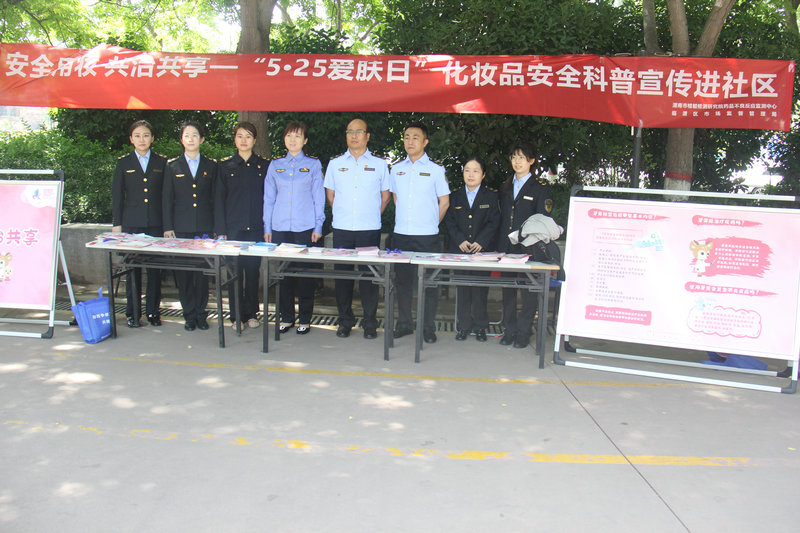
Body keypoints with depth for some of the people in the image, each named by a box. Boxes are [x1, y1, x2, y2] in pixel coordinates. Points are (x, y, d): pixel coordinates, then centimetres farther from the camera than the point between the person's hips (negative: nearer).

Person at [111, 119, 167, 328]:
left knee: (155, 268, 3)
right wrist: (117, 224, 1)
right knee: (132, 268, 2)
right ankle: (133, 313, 10)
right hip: (131, 223, 0)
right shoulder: (123, 163, 9)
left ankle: (153, 312, 12)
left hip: (156, 223, 0)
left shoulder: (162, 162, 9)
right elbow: (117, 195, 8)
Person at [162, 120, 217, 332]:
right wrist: (168, 227, -1)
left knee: (203, 272, 2)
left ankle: (200, 313, 13)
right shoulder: (172, 166, 8)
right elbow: (167, 199, 6)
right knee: (183, 273, 2)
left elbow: (215, 198, 9)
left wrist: (217, 227, 2)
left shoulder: (211, 166, 9)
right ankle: (189, 314, 12)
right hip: (181, 227, 0)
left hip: (205, 227, 0)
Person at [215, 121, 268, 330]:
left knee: (253, 271, 5)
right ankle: (237, 316, 11)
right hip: (233, 227, 0)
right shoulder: (225, 165, 6)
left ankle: (252, 313, 17)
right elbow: (219, 199, 4)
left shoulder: (263, 165, 8)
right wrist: (220, 230, -3)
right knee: (234, 272, 1)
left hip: (255, 227, 0)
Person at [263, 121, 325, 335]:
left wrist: (318, 227, -2)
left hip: (305, 227, -2)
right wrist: (267, 227, 8)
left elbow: (318, 196, 4)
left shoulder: (313, 164, 6)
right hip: (280, 227, 3)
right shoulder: (275, 165, 12)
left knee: (305, 273, 0)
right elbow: (269, 198, 14)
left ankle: (304, 319, 10)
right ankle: (286, 317, 16)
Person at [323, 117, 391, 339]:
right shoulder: (335, 163, 10)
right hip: (342, 229, 2)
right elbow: (330, 194, 18)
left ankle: (370, 323, 9)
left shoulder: (379, 164, 7)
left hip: (369, 229, -1)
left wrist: (372, 215, 11)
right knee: (342, 274, 4)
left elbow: (385, 196, 13)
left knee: (369, 275, 0)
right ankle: (345, 321, 15)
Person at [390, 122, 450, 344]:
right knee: (402, 281, 9)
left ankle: (429, 328, 10)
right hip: (401, 234, 4)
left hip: (427, 236, -3)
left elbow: (444, 202, 5)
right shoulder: (397, 169, 11)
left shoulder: (436, 169, 0)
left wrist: (431, 223, 8)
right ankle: (404, 324, 20)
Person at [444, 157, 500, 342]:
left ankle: (480, 326, 11)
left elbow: (494, 223, 0)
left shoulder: (491, 196, 6)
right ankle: (463, 326, 12)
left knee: (480, 288, 0)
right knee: (462, 288, 4)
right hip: (459, 249, 2)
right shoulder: (455, 197, 11)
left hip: (483, 249, -2)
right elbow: (449, 221, 5)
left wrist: (480, 242, -12)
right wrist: (460, 240, -10)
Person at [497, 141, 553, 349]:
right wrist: (500, 244, 8)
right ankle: (509, 329, 18)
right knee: (508, 288, 9)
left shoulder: (540, 186, 0)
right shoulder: (506, 186, 16)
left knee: (528, 289, 0)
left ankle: (523, 332, 8)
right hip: (506, 246, 5)